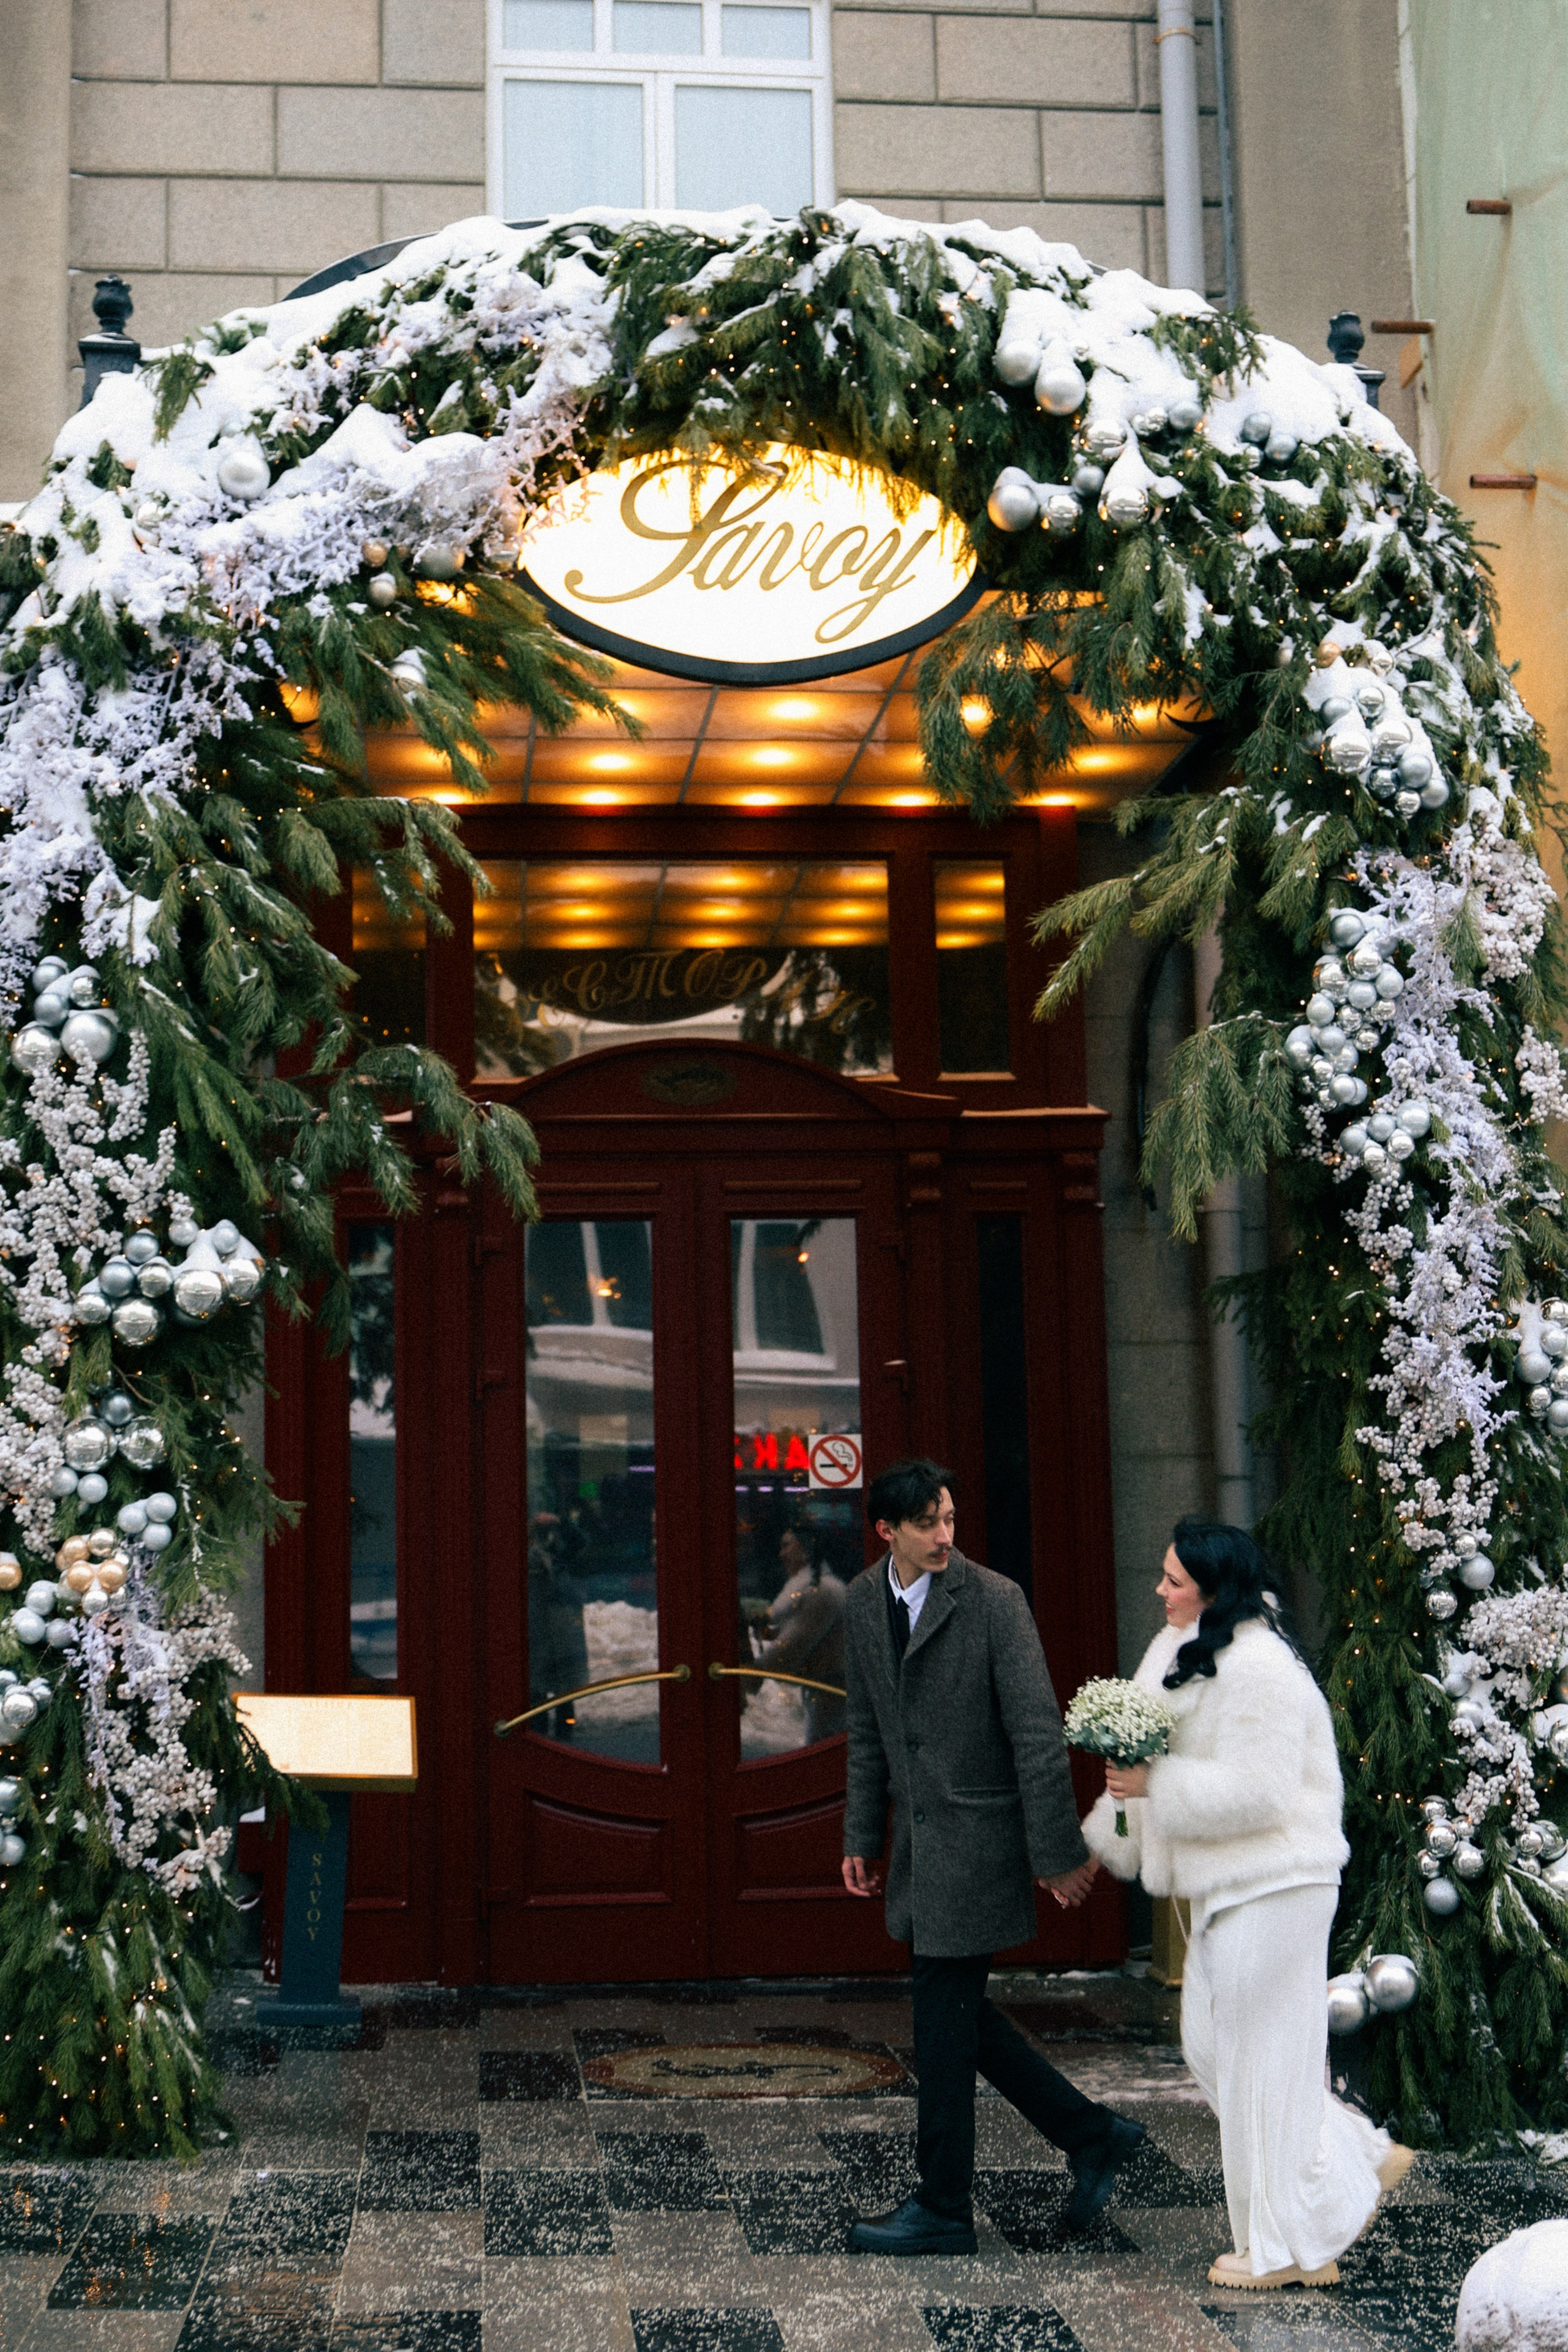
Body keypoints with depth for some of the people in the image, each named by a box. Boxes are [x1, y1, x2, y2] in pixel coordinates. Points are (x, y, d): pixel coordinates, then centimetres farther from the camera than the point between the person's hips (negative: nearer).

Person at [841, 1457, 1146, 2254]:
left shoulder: (995, 1601, -15)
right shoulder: (863, 1603, 5)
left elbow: (1037, 1733, -15)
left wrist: (1057, 1852, -15)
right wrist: (862, 1838, 15)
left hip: (980, 1837, -7)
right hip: (919, 1841, 7)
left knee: (945, 2020, -1)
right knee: (958, 2014, 12)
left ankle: (943, 2210, 13)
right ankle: (1091, 2135, 26)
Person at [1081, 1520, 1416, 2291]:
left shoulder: (1257, 1667, -21)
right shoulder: (1186, 1650, 9)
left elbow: (1257, 1791, -25)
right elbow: (1155, 1757, 19)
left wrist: (1155, 1785, -20)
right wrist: (1102, 1840, 19)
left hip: (1273, 1887, -10)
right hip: (1230, 1884, 10)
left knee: (1261, 2053, -1)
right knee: (1210, 2045, 13)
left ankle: (1292, 2245, 12)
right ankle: (1362, 2160, 23)